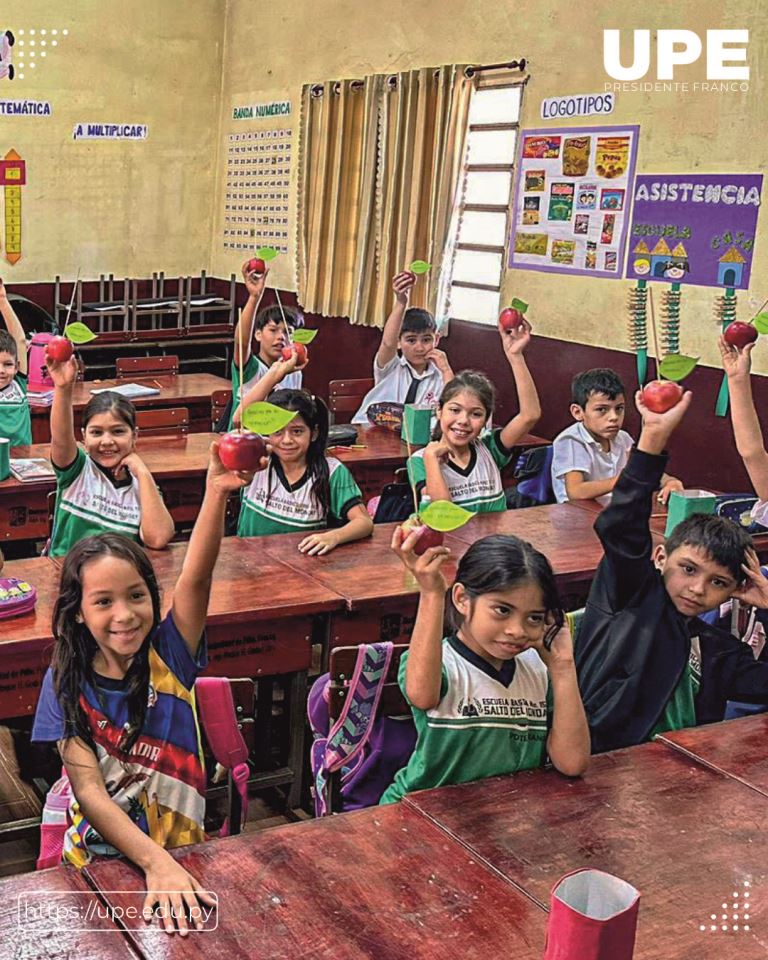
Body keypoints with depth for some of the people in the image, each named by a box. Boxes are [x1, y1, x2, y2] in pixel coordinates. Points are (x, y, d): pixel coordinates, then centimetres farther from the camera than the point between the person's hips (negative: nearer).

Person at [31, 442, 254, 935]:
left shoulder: (169, 653, -6)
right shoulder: (66, 682, -6)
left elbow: (196, 579, -24)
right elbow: (89, 791, -13)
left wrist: (217, 492, -42)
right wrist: (156, 862, -29)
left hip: (182, 848, 0)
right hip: (99, 856, 0)